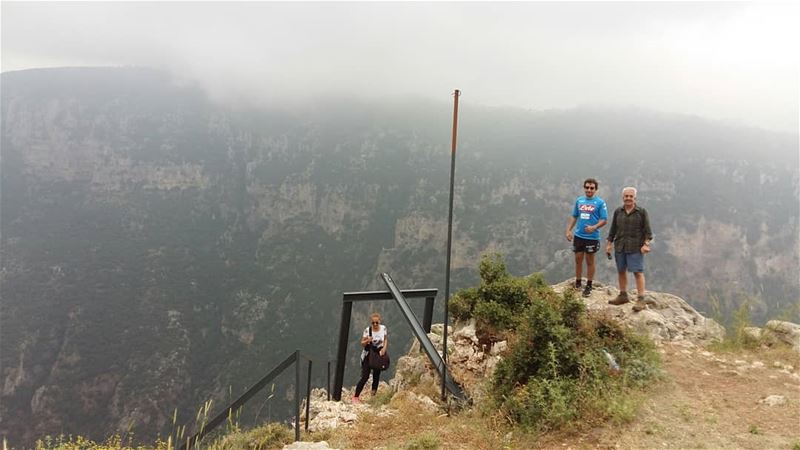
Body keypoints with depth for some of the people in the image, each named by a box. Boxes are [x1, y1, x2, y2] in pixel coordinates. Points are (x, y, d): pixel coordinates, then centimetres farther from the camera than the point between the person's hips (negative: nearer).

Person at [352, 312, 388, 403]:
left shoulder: (383, 328, -6)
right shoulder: (367, 330, -16)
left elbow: (386, 340, 9)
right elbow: (362, 344, -10)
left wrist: (384, 349, -7)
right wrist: (367, 340, -31)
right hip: (368, 355, -4)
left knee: (376, 375, 11)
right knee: (365, 376, -11)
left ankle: (374, 394, 25)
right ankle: (355, 397, -5)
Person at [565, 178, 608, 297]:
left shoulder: (600, 202, -7)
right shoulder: (579, 200, 6)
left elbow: (604, 220, -8)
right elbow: (574, 216, 13)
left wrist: (594, 227, -25)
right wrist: (569, 230, 5)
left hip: (592, 237, -4)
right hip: (578, 235, 4)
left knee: (589, 261, 6)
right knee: (578, 260, 12)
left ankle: (589, 286, 18)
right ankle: (577, 283, 26)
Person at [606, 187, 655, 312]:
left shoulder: (642, 212, -1)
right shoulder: (618, 211, 8)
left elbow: (647, 230, -1)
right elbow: (613, 229, 13)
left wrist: (646, 244, -11)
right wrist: (609, 244, 9)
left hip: (635, 248, -4)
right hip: (620, 247, 4)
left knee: (638, 272, -7)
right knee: (621, 271, 11)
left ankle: (641, 300, -5)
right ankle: (623, 296, 25)